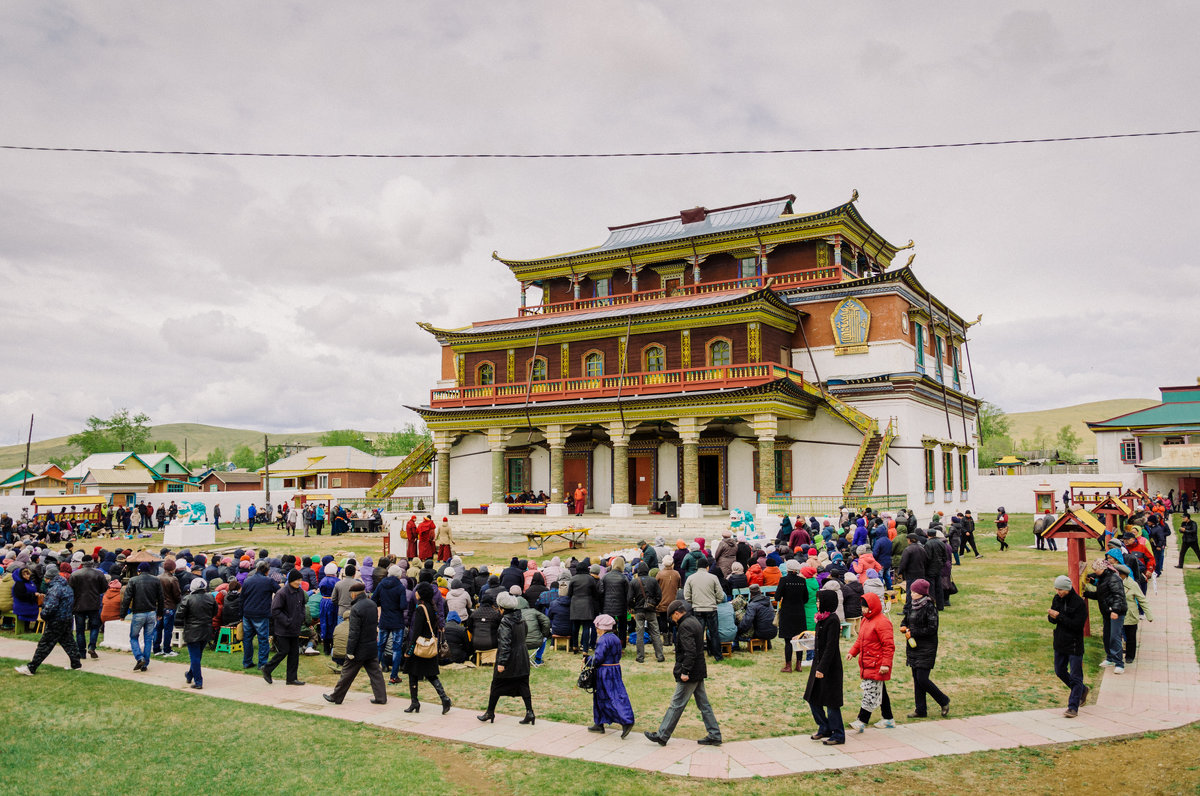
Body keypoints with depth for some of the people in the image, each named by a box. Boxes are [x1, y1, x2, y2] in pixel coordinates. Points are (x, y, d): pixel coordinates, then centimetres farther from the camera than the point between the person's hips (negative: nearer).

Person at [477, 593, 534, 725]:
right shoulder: (520, 619, 5)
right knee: (523, 685, 8)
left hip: (509, 659, -7)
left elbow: (504, 643, -22)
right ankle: (529, 712, 1)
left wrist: (501, 662, -22)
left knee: (496, 685, 9)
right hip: (522, 658, 7)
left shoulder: (505, 621, -17)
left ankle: (490, 712, 21)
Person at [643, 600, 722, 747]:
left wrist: (684, 671, -23)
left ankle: (662, 735, 7)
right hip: (699, 671, 10)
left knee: (676, 705, -1)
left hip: (689, 674, -10)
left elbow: (690, 651, -25)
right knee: (703, 704, 13)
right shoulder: (695, 622, 12)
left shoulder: (685, 626, -18)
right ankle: (714, 735, 15)